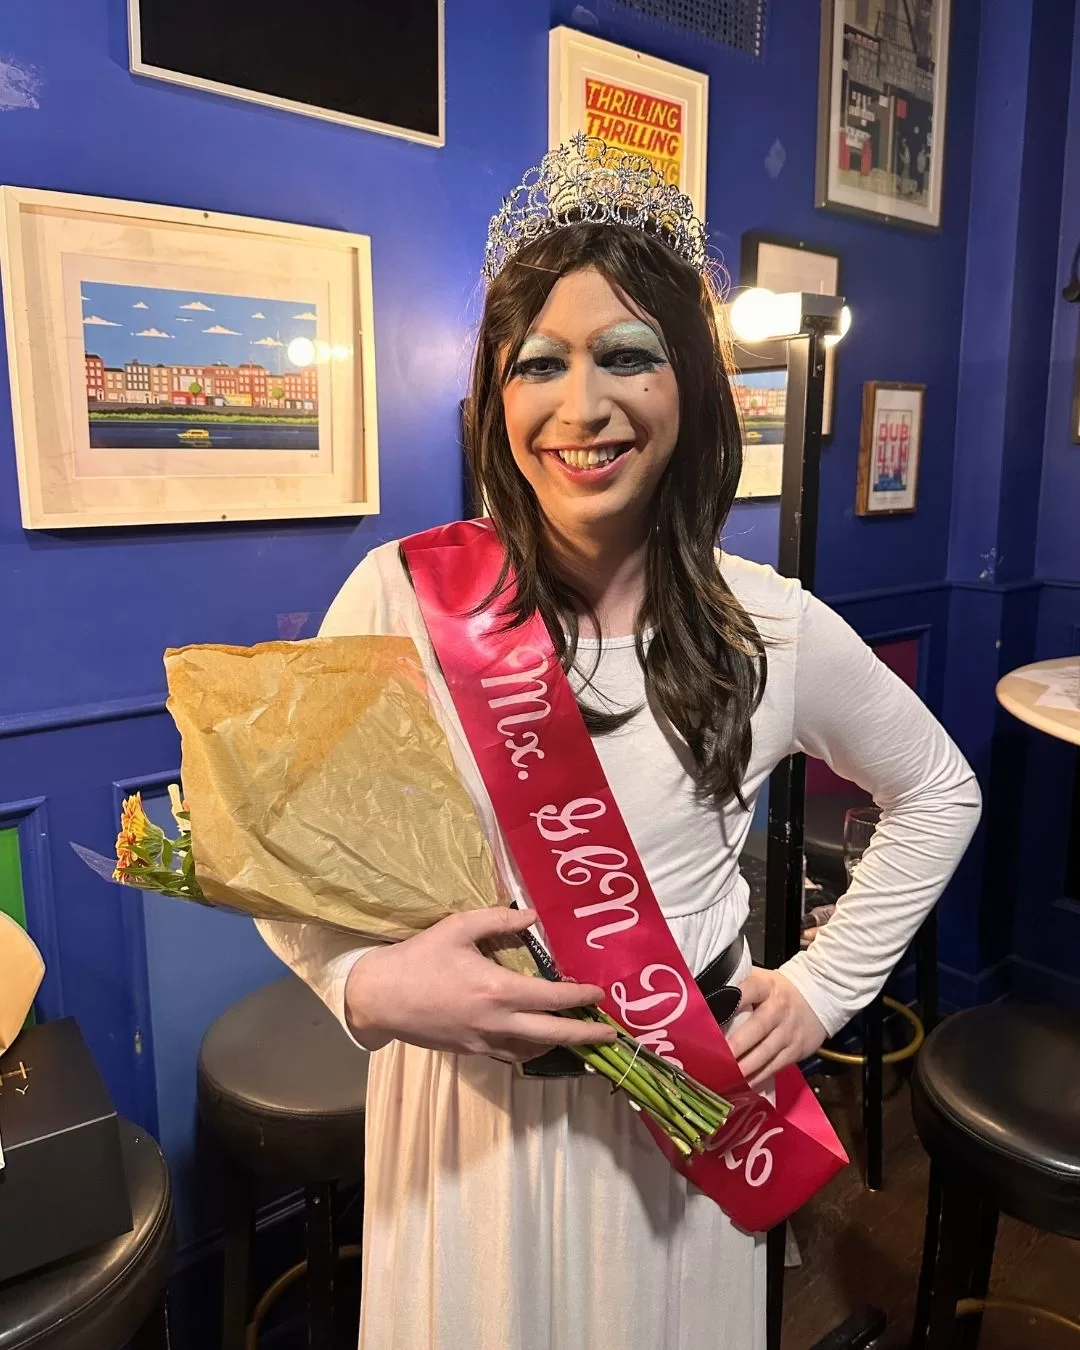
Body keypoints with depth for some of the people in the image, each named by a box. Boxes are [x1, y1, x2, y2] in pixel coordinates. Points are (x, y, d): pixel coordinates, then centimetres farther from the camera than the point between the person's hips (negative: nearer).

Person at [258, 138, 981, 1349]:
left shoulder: (774, 630, -10)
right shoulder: (400, 596, -15)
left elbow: (936, 796, 7)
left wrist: (825, 987, 1)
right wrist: (368, 983, -23)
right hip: (463, 1112, 0)